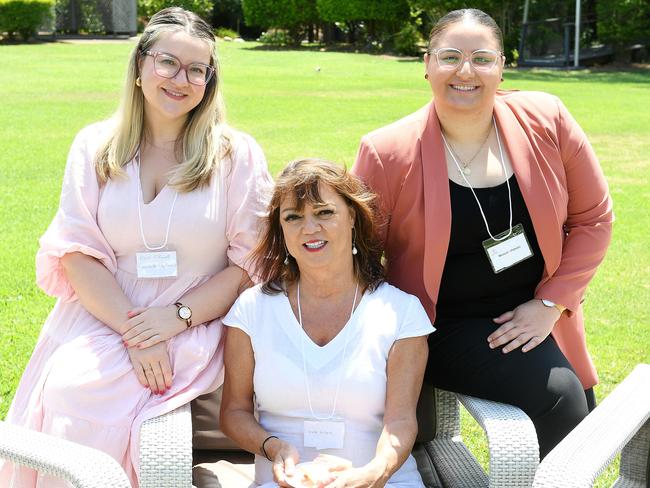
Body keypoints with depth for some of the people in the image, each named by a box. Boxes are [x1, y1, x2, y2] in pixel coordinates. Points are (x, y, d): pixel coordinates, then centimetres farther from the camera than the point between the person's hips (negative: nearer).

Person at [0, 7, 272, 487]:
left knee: (87, 395, -27)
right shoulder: (96, 147, 9)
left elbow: (252, 262, 0)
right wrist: (134, 332, -13)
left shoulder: (237, 155, 4)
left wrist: (178, 317, -13)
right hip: (100, 318, 2)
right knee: (66, 389, -27)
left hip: (196, 329, -2)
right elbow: (77, 253, 0)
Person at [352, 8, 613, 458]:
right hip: (446, 327, -4)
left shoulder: (546, 121, -7)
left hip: (535, 317, 4)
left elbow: (592, 217, 1)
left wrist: (550, 304, -6)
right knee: (558, 395, -24)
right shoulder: (389, 153, -14)